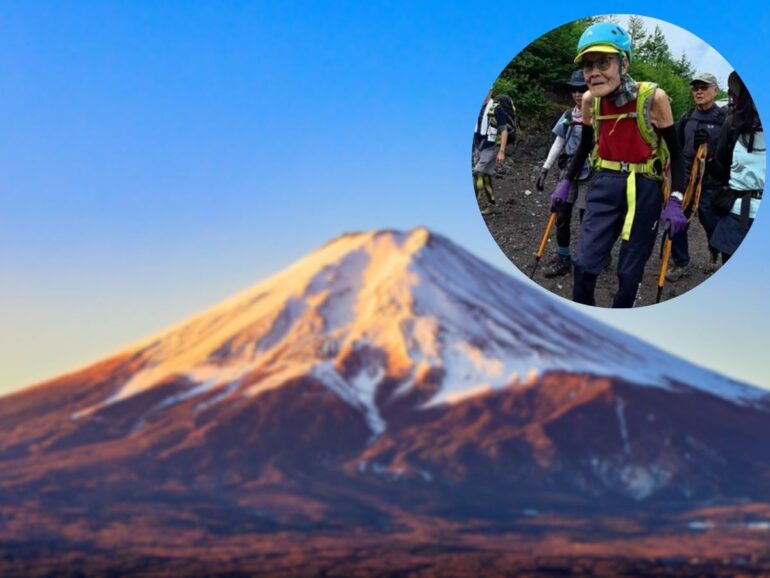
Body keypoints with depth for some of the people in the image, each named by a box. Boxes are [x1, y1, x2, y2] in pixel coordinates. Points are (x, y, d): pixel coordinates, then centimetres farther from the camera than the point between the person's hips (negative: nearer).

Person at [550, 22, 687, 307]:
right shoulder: (590, 101, -4)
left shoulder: (653, 98, -17)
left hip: (644, 191, -3)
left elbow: (675, 152, -9)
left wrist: (675, 201, -17)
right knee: (584, 264, -7)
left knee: (630, 272, 3)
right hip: (605, 187, 3)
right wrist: (566, 183, 13)